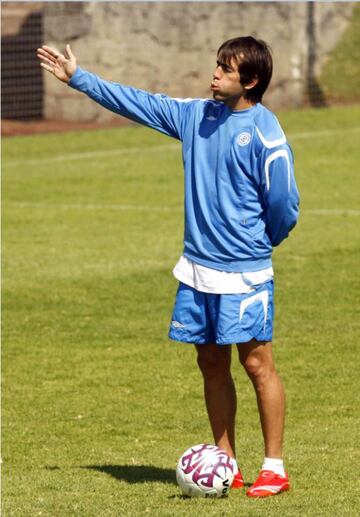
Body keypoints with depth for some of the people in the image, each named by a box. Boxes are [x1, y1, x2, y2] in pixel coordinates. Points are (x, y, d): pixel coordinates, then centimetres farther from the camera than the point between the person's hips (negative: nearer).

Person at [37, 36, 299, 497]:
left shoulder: (265, 134, -14)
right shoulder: (198, 115, 6)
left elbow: (283, 206, -8)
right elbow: (138, 103, 15)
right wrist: (78, 78, 18)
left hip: (243, 273, -6)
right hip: (197, 269, 7)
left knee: (256, 362, -3)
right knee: (212, 363, 9)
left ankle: (274, 468, 3)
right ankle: (226, 465, 17)